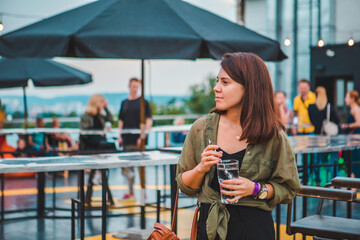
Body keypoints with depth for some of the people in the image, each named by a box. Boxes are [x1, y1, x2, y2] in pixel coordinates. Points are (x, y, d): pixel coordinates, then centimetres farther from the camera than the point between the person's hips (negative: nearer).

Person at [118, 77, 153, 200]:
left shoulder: (143, 102, -1)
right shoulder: (124, 103, 12)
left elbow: (149, 120, -5)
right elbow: (121, 121, 17)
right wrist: (120, 136, 6)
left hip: (138, 140, -4)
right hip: (127, 139, 4)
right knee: (127, 167, 7)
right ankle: (130, 192, 16)